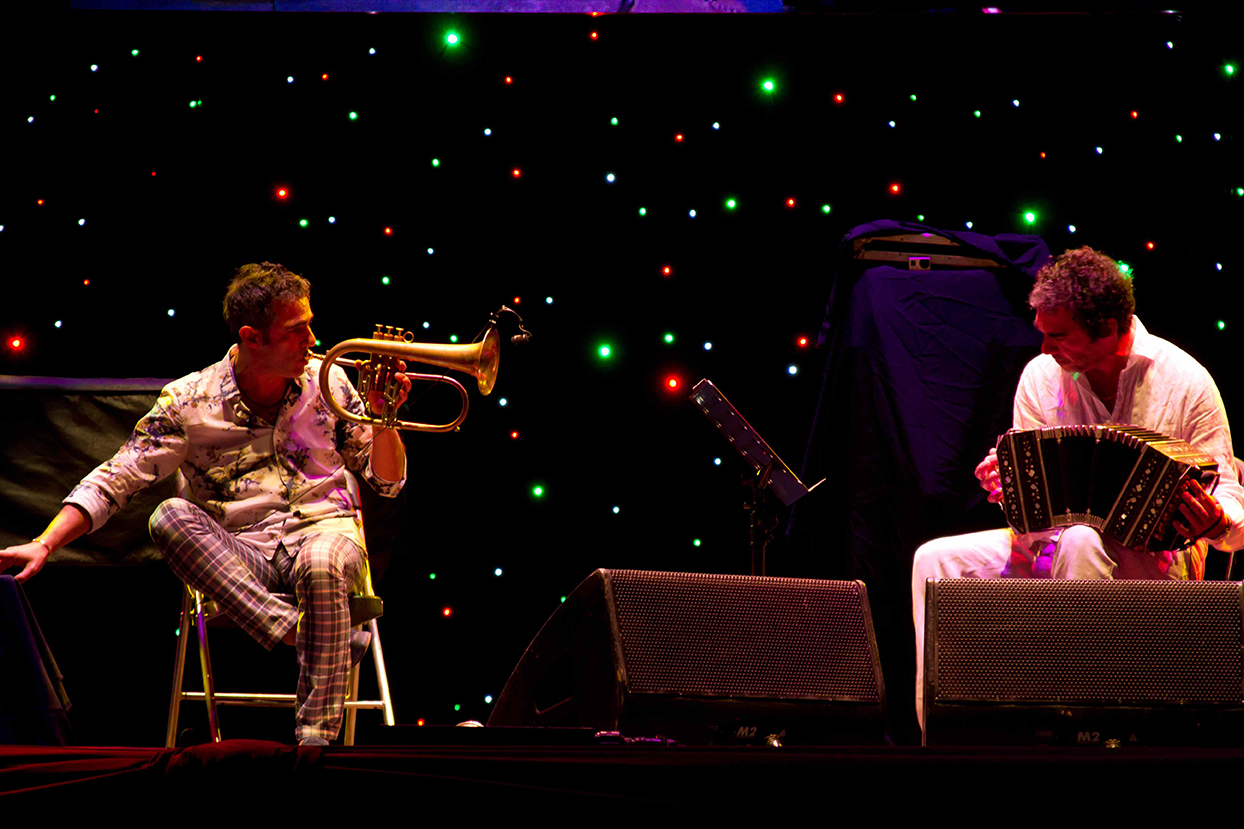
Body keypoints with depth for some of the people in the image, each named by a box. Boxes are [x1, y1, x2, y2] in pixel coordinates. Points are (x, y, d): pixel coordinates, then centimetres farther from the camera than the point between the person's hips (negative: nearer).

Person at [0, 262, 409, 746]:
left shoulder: (328, 383, 4)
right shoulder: (189, 402, -2)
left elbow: (387, 484, 10)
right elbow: (113, 481, -4)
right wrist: (45, 544, -16)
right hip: (237, 552, 0)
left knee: (322, 566, -38)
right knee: (171, 517, -30)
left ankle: (315, 741, -34)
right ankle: (298, 636, -36)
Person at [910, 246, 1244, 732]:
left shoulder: (1184, 383, -10)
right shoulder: (1042, 375, 1)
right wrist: (1006, 487, -18)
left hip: (1154, 558, -5)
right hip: (1052, 542, 5)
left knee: (1082, 542, -38)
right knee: (936, 559, -14)